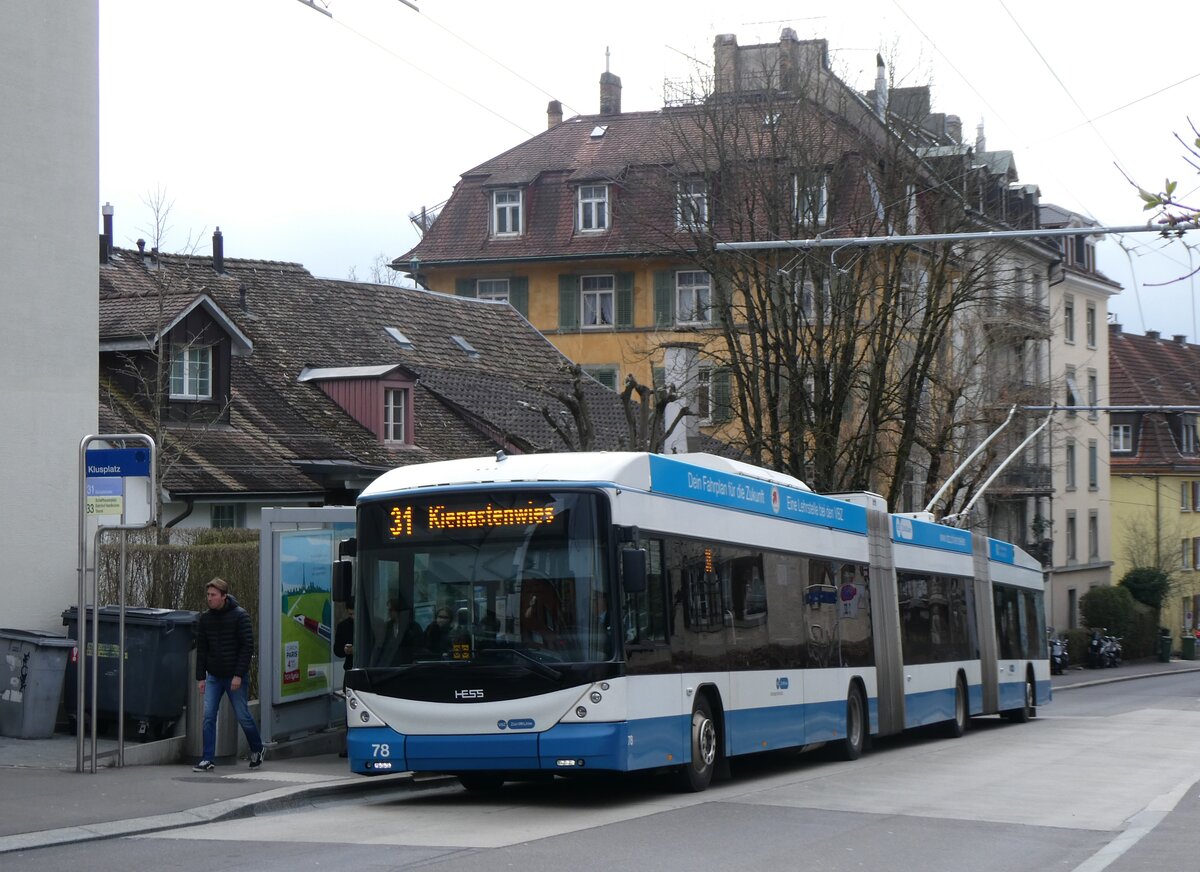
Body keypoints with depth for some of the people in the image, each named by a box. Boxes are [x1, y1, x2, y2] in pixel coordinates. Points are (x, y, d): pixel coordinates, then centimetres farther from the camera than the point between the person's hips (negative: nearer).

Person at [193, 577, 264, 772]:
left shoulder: (239, 616, -9)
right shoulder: (205, 619, 6)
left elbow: (247, 646, -12)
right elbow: (201, 649, 11)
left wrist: (239, 675, -17)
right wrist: (201, 677, 5)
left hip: (235, 677, -4)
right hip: (213, 676, 4)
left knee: (242, 716, 4)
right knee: (208, 716, -5)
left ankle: (257, 750, 27)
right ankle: (207, 760, -3)